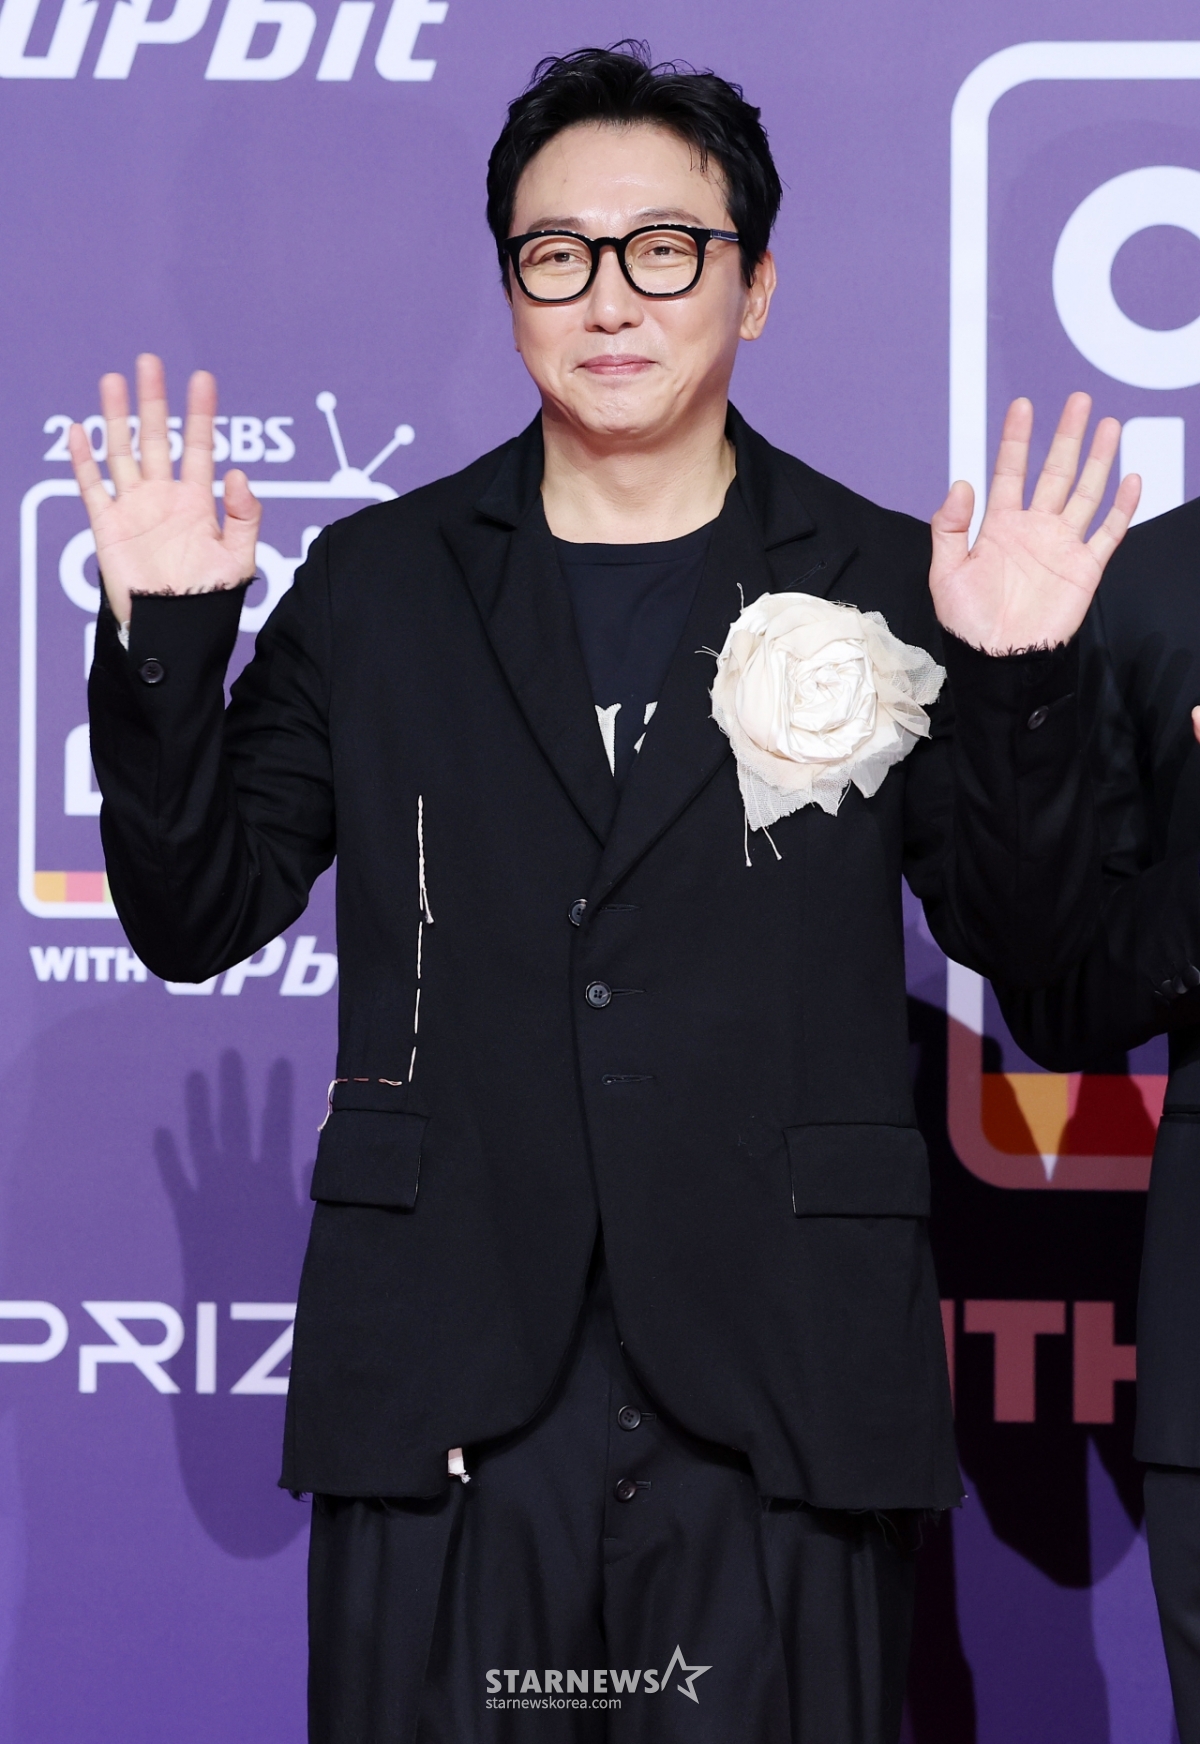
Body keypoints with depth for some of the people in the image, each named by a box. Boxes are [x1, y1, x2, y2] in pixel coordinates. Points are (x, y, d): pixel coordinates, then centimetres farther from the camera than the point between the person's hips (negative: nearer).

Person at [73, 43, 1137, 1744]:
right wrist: (164, 644, -5)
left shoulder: (885, 583, 7)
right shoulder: (377, 584, 10)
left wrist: (1016, 680, -11)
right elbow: (195, 920, 8)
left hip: (773, 1402, -1)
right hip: (448, 1399, 1)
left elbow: (1029, 938, 5)